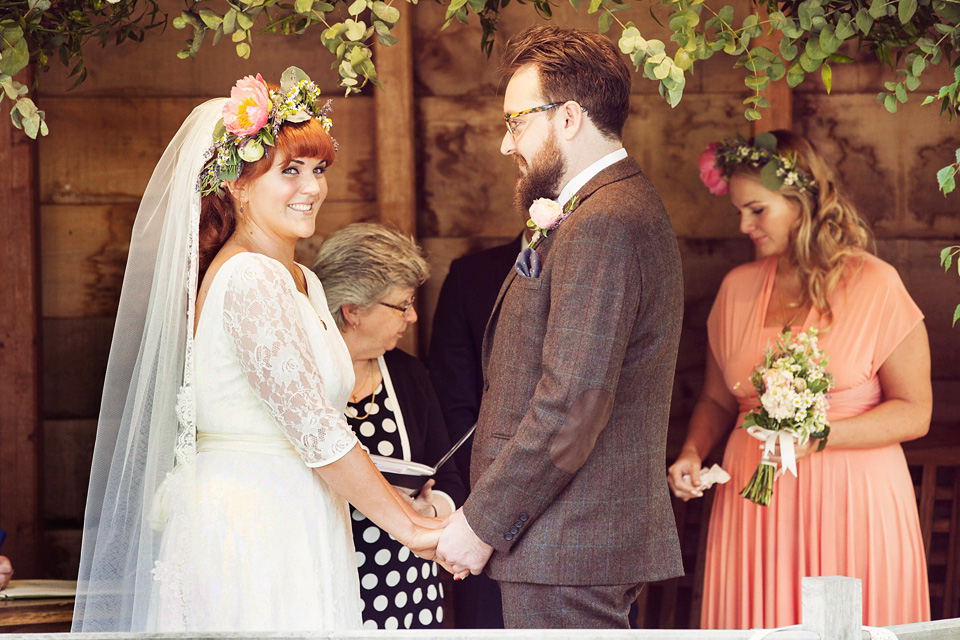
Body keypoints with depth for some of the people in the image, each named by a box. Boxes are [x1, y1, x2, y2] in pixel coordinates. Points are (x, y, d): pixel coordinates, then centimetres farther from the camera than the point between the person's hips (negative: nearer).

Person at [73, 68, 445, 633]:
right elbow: (313, 427, -18)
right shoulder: (251, 279, -14)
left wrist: (404, 509, 9)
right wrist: (405, 526, -13)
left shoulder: (298, 280, 15)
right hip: (260, 538, -9)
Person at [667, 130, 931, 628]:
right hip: (754, 506, 4)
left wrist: (818, 436, -16)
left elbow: (913, 413, -5)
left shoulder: (874, 286, -3)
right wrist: (692, 453, 0)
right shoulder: (738, 288, 10)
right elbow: (717, 400, 19)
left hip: (851, 502, -3)